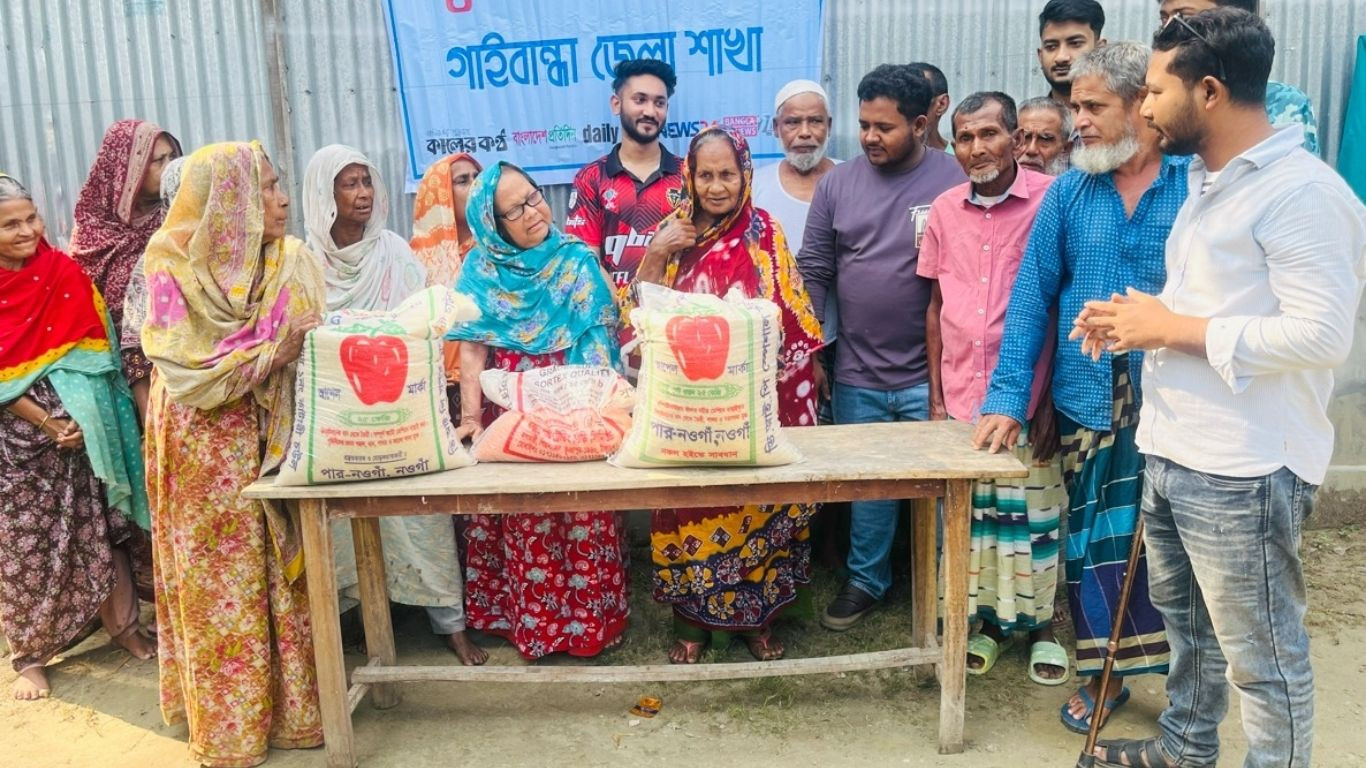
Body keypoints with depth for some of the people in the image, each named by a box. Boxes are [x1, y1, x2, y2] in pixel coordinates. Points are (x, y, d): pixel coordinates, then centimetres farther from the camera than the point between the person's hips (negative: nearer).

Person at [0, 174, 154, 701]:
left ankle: (124, 626, 21)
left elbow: (92, 347, 2)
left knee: (99, 527, 7)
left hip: (80, 427, 2)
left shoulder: (65, 272, 0)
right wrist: (48, 424, -14)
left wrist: (78, 417, -8)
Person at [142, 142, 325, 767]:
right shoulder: (175, 266, -10)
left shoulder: (291, 260, 2)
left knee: (286, 569, 8)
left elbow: (309, 345, 2)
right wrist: (273, 344, -21)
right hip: (206, 445, -3)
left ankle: (291, 702, 22)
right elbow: (189, 369, -16)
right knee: (220, 580, 6)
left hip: (275, 435, 4)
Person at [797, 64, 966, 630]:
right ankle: (866, 580, 33)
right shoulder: (838, 183, 4)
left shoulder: (955, 180, -5)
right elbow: (813, 272, 6)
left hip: (930, 376, -3)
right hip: (858, 375, 3)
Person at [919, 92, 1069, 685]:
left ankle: (1039, 625, 27)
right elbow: (936, 307, 10)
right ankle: (988, 620, 29)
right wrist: (937, 397, 7)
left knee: (1033, 513, 8)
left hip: (1027, 398, -3)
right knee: (973, 513, 13)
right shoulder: (944, 211, 5)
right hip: (962, 398, 4)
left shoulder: (1050, 200, -8)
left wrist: (1054, 398, -8)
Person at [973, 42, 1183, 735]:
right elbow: (1031, 296, 1)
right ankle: (1105, 673, 27)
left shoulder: (1197, 185, -4)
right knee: (1093, 542, 9)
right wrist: (1008, 397, -5)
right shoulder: (1068, 193, 3)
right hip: (1087, 402, 2)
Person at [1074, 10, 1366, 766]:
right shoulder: (1210, 182, 14)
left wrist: (1171, 329, -18)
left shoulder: (1301, 192, -16)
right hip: (1170, 452, 10)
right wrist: (1135, 321, 3)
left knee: (1261, 653, 5)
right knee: (1186, 619, 24)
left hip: (1242, 470, -10)